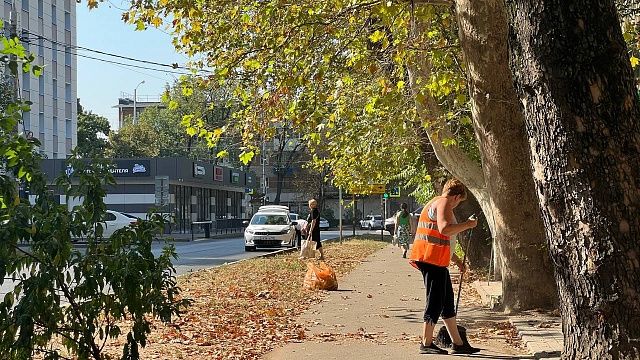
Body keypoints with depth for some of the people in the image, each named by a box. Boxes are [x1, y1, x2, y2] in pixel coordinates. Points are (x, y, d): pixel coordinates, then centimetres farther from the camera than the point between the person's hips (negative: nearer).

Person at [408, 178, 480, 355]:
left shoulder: (435, 203, 26)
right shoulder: (444, 203, -8)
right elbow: (444, 229, -28)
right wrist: (467, 225, -15)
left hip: (436, 260, 11)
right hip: (432, 259, -11)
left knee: (447, 301, 12)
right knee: (435, 301, -6)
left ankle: (458, 343, 17)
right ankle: (426, 344, -1)